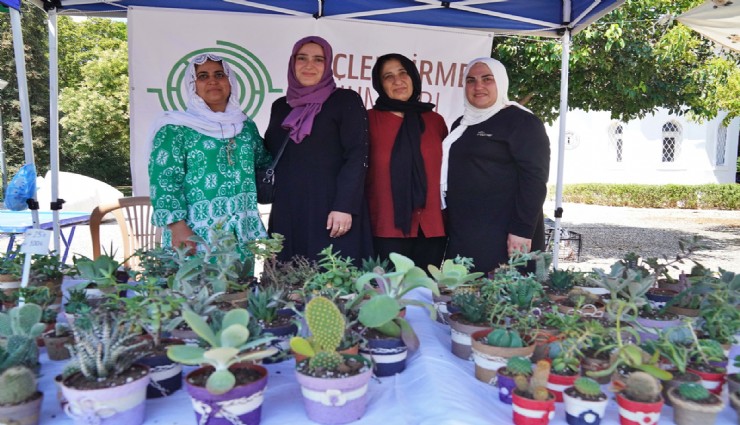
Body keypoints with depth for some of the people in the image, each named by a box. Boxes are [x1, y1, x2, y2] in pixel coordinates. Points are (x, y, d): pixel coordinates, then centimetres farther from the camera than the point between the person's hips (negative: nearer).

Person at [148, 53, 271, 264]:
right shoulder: (176, 128, -4)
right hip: (196, 233, -5)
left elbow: (266, 164, 22)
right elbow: (165, 180, -9)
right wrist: (178, 227, -17)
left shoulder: (246, 125, 12)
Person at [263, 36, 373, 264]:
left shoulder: (346, 100, 1)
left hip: (332, 210, -5)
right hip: (287, 212, 5)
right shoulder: (280, 106, 17)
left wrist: (345, 206, -17)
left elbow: (357, 156, -8)